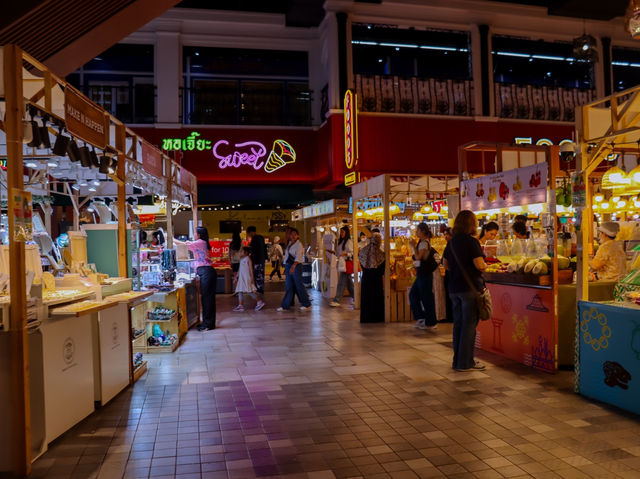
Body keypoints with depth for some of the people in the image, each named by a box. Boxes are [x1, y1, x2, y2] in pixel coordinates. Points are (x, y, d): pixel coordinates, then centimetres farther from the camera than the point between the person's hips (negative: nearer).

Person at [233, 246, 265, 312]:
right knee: (240, 291, 2)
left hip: (247, 278, -8)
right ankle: (240, 306, 3)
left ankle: (260, 302, 4)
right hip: (241, 278, 8)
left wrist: (252, 278, -16)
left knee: (249, 292, -7)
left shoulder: (248, 259, -7)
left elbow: (251, 268, -10)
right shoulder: (241, 259, 15)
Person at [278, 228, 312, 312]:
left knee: (299, 285, -3)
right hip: (288, 266, 7)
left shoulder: (299, 245, -9)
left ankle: (307, 304, 8)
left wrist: (293, 266, -38)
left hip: (296, 266, -7)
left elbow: (298, 256, -23)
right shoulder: (289, 244, 15)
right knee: (288, 286, 6)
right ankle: (285, 306, 8)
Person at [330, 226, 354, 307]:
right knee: (349, 282, 12)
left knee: (341, 282, -10)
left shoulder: (349, 241, -9)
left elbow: (352, 253, -12)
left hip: (346, 263, -9)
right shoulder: (341, 241, 18)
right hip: (341, 263, 9)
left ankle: (336, 300, -10)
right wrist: (334, 252, 8)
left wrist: (345, 253, -28)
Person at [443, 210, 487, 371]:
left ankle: (458, 361, 20)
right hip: (470, 287, -7)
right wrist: (485, 265, 3)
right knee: (469, 325, 0)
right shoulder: (471, 241, -12)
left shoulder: (451, 242, 9)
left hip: (454, 288, 7)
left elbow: (446, 264, 14)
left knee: (458, 323, 13)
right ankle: (466, 363, 5)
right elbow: (479, 265, -18)